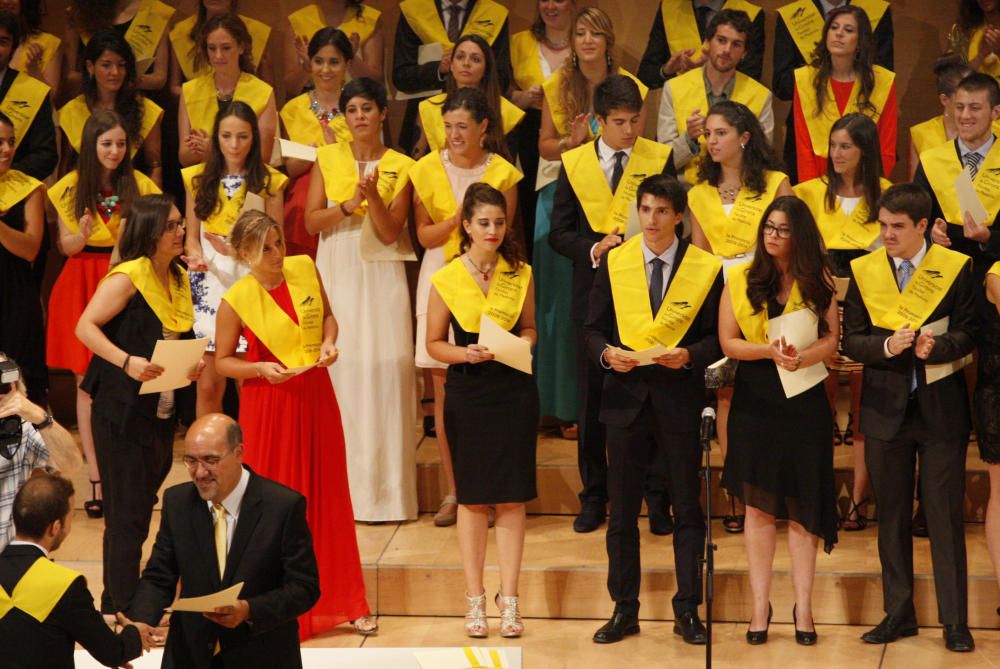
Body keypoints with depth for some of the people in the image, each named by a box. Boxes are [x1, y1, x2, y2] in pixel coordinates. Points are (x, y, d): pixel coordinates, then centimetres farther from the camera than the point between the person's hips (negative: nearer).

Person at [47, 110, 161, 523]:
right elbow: (66, 247, 5)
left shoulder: (139, 184, 2)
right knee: (87, 382, -1)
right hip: (83, 285, 0)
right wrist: (82, 234, -16)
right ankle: (95, 477, 2)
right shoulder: (71, 187, 3)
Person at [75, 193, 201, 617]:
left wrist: (194, 364, 2)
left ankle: (117, 602, 24)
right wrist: (127, 361, -30)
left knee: (141, 509, 14)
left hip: (164, 411, 8)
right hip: (122, 410, -8)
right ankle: (122, 611, 4)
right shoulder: (128, 276, -13)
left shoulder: (179, 278, 11)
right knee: (126, 516, -4)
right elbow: (85, 327, -17)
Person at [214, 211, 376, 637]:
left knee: (327, 497, 12)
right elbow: (222, 361, -3)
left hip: (316, 396, 4)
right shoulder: (235, 301, -12)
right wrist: (260, 369, -19)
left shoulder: (304, 269, -2)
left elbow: (327, 316, 14)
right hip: (268, 405, -4)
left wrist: (329, 342, -5)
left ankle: (341, 601, 24)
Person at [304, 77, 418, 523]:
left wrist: (372, 195, -19)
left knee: (384, 372, -7)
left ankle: (384, 487, -2)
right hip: (335, 273, 1)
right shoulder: (327, 158, 8)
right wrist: (349, 204, -15)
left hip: (380, 277, -1)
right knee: (335, 369, -4)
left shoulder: (400, 166, 3)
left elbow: (390, 232, -4)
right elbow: (312, 221, 0)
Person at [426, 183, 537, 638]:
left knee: (513, 497, 2)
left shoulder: (520, 274, 4)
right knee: (472, 497, 4)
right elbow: (434, 343, 3)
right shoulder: (446, 279, -2)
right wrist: (466, 353, -16)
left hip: (515, 391, 2)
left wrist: (522, 345, -6)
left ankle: (508, 599, 11)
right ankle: (475, 599, 14)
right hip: (468, 393, -1)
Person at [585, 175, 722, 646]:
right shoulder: (614, 262, 4)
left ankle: (687, 611, 13)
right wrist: (606, 353, -13)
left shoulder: (706, 267, -1)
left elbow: (718, 337, 1)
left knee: (687, 509, 5)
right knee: (622, 509, 7)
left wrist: (690, 355, -18)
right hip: (625, 396, 2)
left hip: (679, 399, -2)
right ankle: (624, 610, 16)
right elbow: (593, 328, 7)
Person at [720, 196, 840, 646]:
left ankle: (803, 608, 7)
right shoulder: (740, 279, 4)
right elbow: (728, 342, 0)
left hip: (804, 401, 0)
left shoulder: (818, 281, 4)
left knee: (802, 506, 1)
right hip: (754, 401, 0)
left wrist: (802, 358, -20)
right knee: (758, 506, 3)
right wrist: (769, 351, -17)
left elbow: (832, 339, -1)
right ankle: (760, 605, 8)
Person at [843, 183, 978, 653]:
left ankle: (954, 620, 7)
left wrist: (935, 346, -23)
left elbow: (967, 334, -4)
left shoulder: (955, 268, -2)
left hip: (941, 407, -2)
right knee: (891, 514, 10)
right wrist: (888, 345, -19)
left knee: (945, 514, 0)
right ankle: (899, 614, 20)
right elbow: (851, 340, 0)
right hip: (886, 407, 2)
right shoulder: (864, 270, 3)